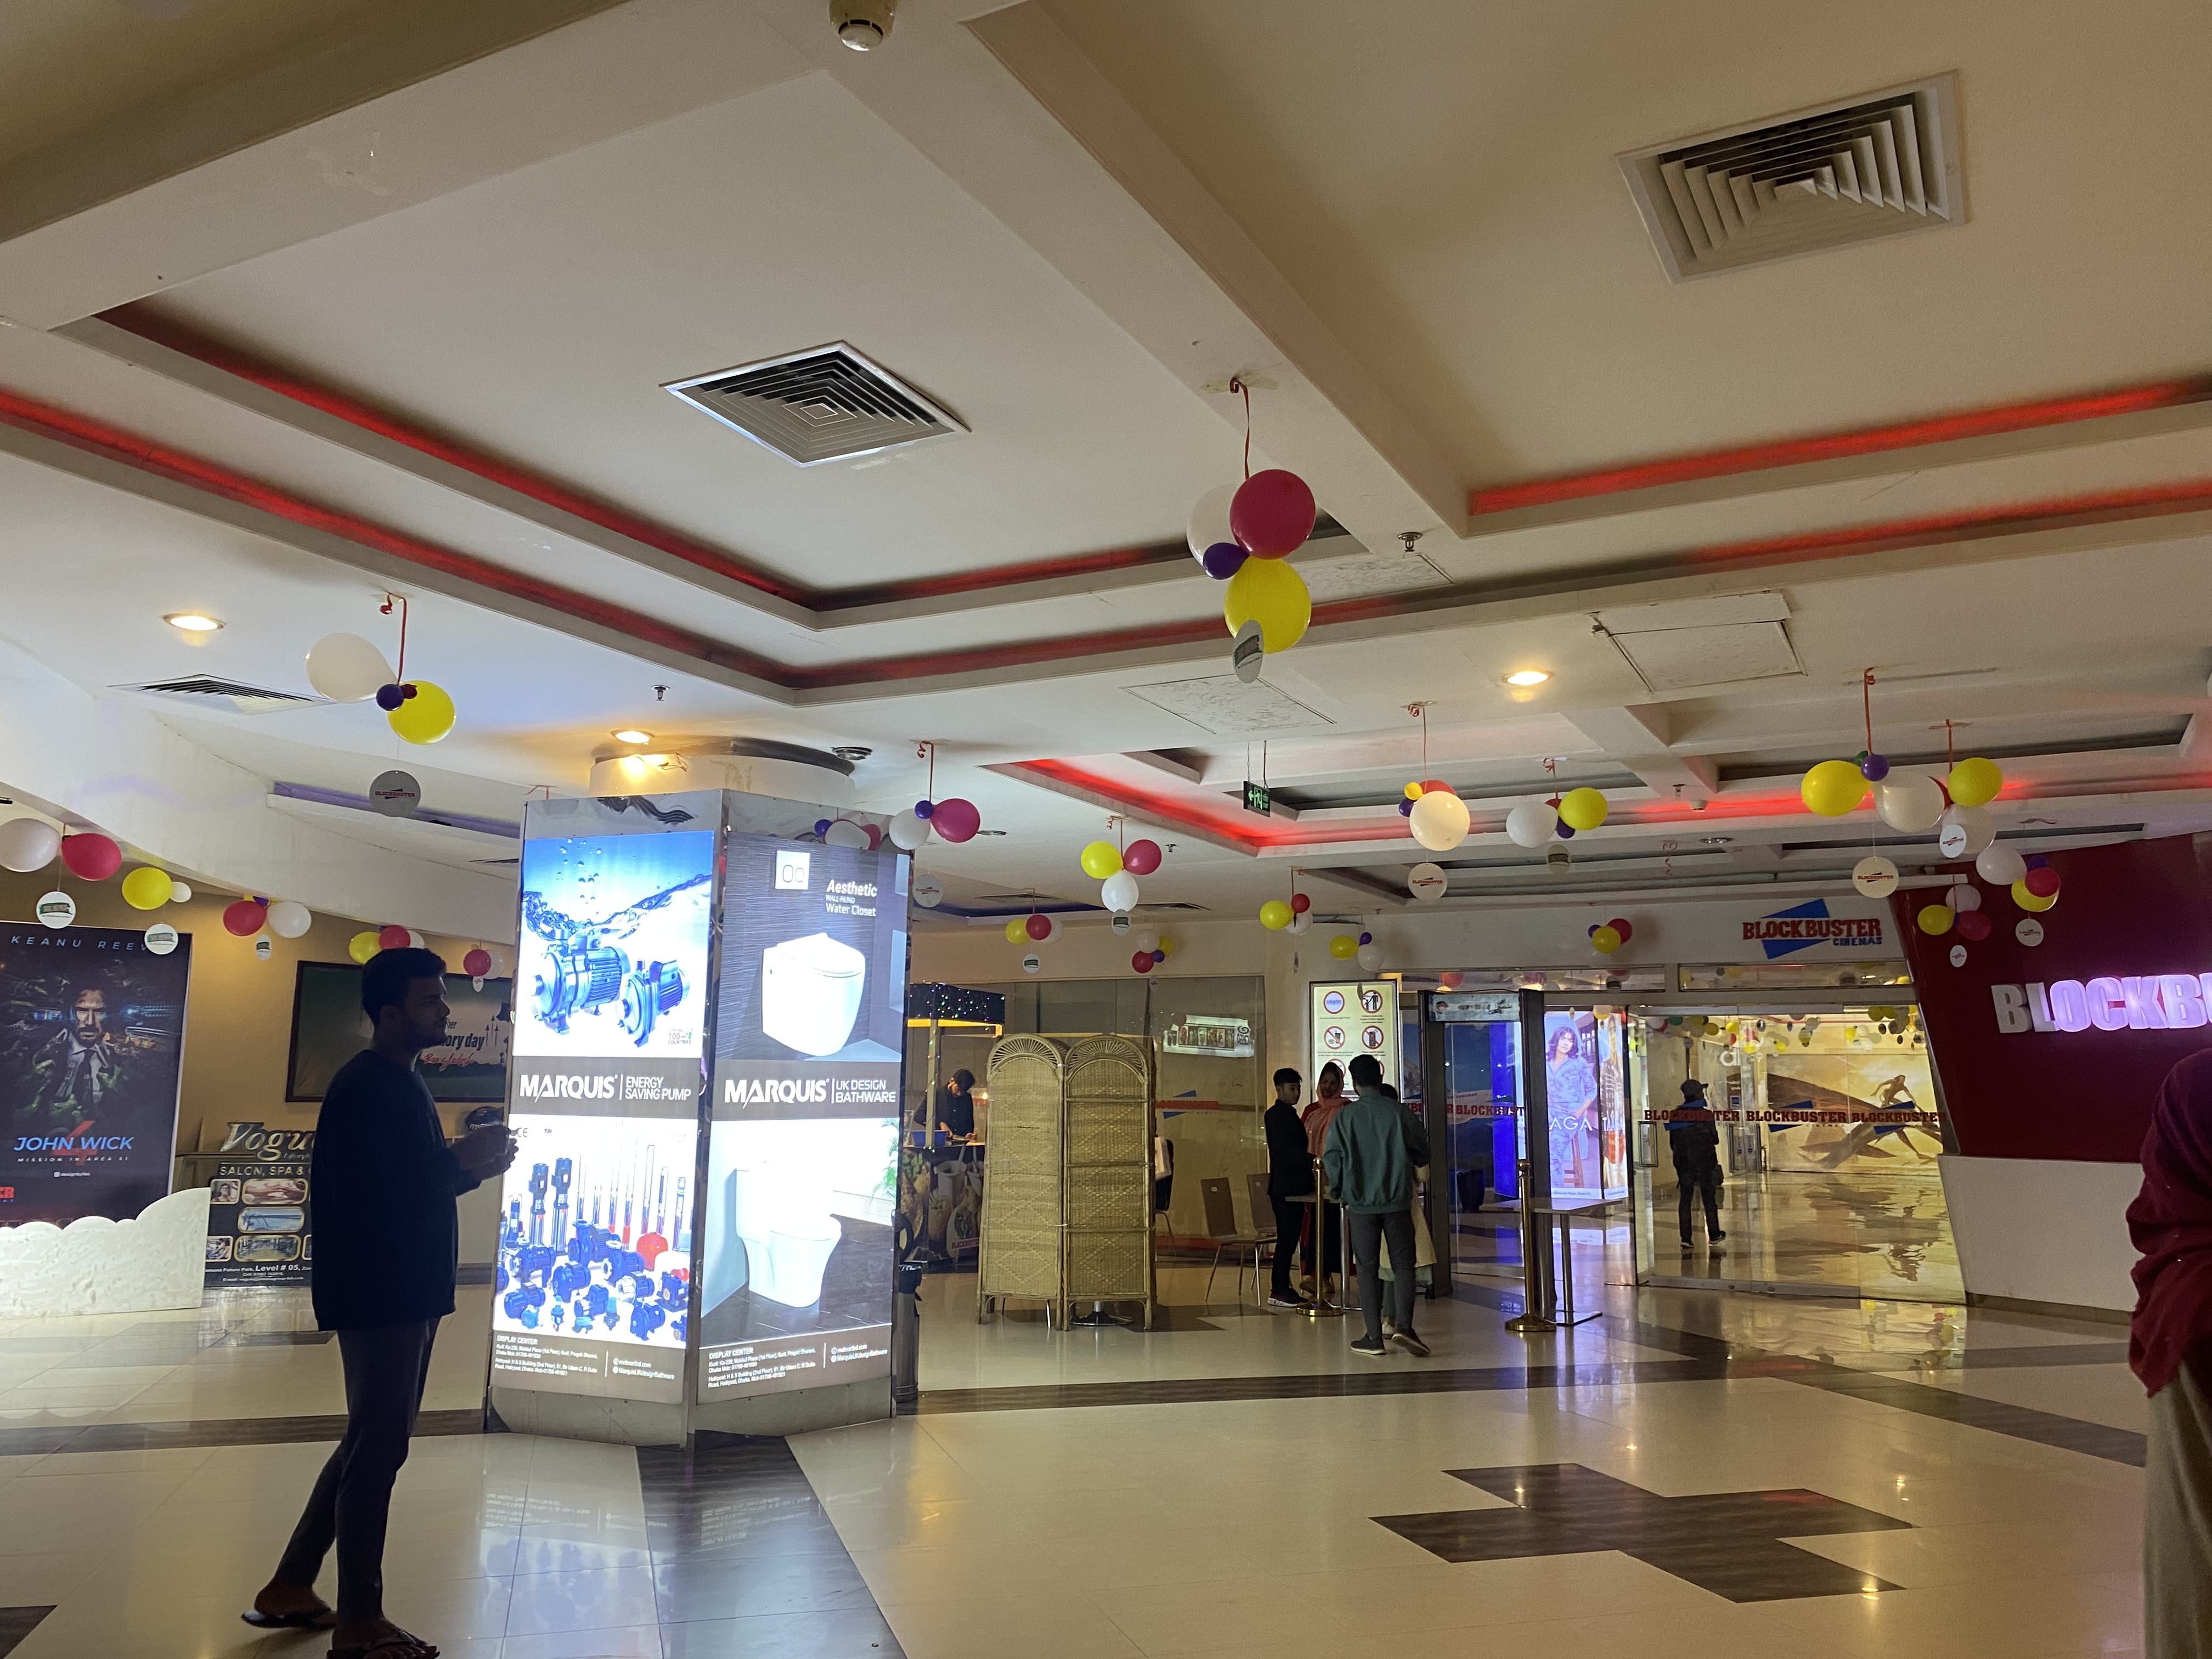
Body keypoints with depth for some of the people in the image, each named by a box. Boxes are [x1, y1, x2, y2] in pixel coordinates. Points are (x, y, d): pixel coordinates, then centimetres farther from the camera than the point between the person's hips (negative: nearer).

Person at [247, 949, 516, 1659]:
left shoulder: (401, 1083, 13)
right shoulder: (364, 1088, -18)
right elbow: (364, 1198, -26)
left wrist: (470, 1165, 1)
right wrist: (461, 1162, -21)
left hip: (406, 1293, 10)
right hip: (379, 1296, -10)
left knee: (372, 1444, 18)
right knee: (378, 1449, -1)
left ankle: (290, 1590, 30)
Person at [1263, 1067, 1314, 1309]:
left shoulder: (1290, 1115, 20)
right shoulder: (1276, 1115, -9)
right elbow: (1284, 1149, -20)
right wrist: (1314, 1160, -28)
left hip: (1294, 1187, 9)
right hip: (1284, 1187, -9)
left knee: (1289, 1239, 9)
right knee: (1287, 1238, -9)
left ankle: (1282, 1289, 13)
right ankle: (1280, 1292, -6)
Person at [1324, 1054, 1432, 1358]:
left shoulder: (1344, 1117, -3)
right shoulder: (1399, 1112, -1)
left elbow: (1331, 1160, -4)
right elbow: (1422, 1153, 6)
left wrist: (1341, 1194, 12)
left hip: (1361, 1204, 0)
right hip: (1397, 1201, 0)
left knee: (1368, 1270, 6)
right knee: (1403, 1264, 7)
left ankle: (1374, 1338, 6)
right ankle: (1404, 1325, -11)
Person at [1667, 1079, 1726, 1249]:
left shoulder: (1675, 1115, -2)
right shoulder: (1706, 1114, -11)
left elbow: (1672, 1142, 4)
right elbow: (1715, 1140, -4)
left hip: (1683, 1162, 2)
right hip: (1704, 1162, -2)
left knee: (1685, 1198, 3)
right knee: (1709, 1198, 10)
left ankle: (1685, 1238, -2)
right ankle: (1713, 1235, 18)